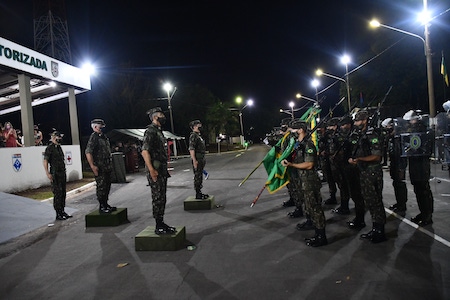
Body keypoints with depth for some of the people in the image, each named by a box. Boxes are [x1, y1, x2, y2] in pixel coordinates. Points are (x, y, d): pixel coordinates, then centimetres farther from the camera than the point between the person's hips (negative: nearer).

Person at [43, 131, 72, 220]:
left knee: (63, 193, 12)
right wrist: (47, 173, -21)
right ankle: (58, 214, 1)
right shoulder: (49, 148, -10)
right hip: (55, 174, -8)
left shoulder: (59, 147, 15)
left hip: (62, 173, 8)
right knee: (57, 194, -6)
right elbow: (45, 161, -14)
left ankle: (62, 211, 20)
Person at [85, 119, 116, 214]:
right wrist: (92, 166, -24)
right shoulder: (94, 137, -11)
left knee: (107, 186, 14)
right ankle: (101, 207, 2)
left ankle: (106, 204, 24)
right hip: (99, 168, -9)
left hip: (107, 167, 9)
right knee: (101, 187, -5)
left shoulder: (104, 136, 16)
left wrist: (110, 165, 20)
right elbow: (88, 152, -19)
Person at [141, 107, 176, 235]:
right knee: (158, 198, -5)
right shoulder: (150, 131, -12)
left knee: (162, 198, 14)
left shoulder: (158, 131, 19)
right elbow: (145, 151, -21)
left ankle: (161, 223, 24)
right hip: (155, 170, -10)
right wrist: (151, 170, -26)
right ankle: (159, 227, 3)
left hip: (162, 170, 10)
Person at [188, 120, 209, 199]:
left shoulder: (198, 135, 18)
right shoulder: (193, 136, -13)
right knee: (197, 177, -5)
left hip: (201, 159, 10)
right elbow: (191, 149, -20)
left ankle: (199, 192, 22)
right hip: (197, 160, -10)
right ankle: (197, 194, 0)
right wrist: (194, 161, -25)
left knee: (200, 176, 14)